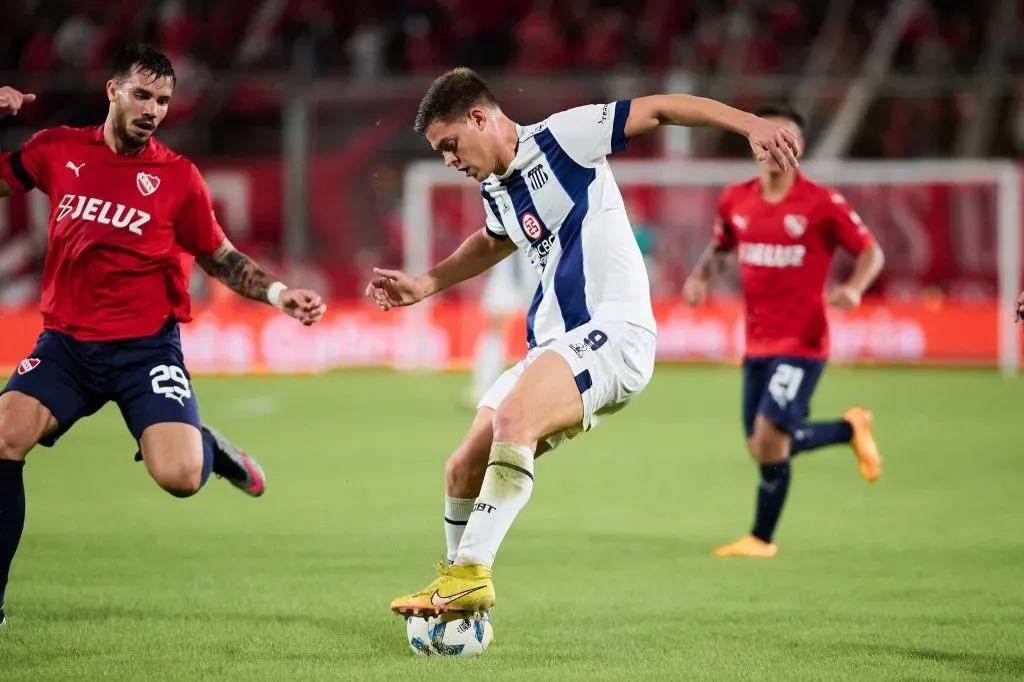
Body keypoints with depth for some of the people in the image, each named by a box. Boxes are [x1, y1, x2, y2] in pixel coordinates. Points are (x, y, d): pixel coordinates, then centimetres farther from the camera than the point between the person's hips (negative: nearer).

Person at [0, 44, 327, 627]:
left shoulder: (178, 177, -1)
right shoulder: (58, 150, 3)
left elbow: (222, 260, 10)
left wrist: (279, 294, -5)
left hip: (146, 348, -2)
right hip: (67, 343, 2)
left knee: (180, 477, -22)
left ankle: (207, 448, 20)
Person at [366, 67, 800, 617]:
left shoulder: (564, 137, -6)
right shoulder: (495, 191, 17)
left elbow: (660, 109, -7)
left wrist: (750, 124, -18)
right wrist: (425, 285, 35)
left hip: (615, 330, -9)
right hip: (553, 347, 9)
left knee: (513, 419, -32)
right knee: (464, 470, 2)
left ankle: (471, 574, -34)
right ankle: (458, 592, 21)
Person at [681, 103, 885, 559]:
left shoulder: (822, 204, -10)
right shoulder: (735, 201, 5)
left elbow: (870, 252, -3)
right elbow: (719, 245, 24)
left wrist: (854, 288, -23)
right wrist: (700, 276, 3)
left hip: (802, 343, -6)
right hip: (757, 344, 6)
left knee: (770, 439, -19)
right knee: (761, 448, 9)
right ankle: (850, 429, 31)